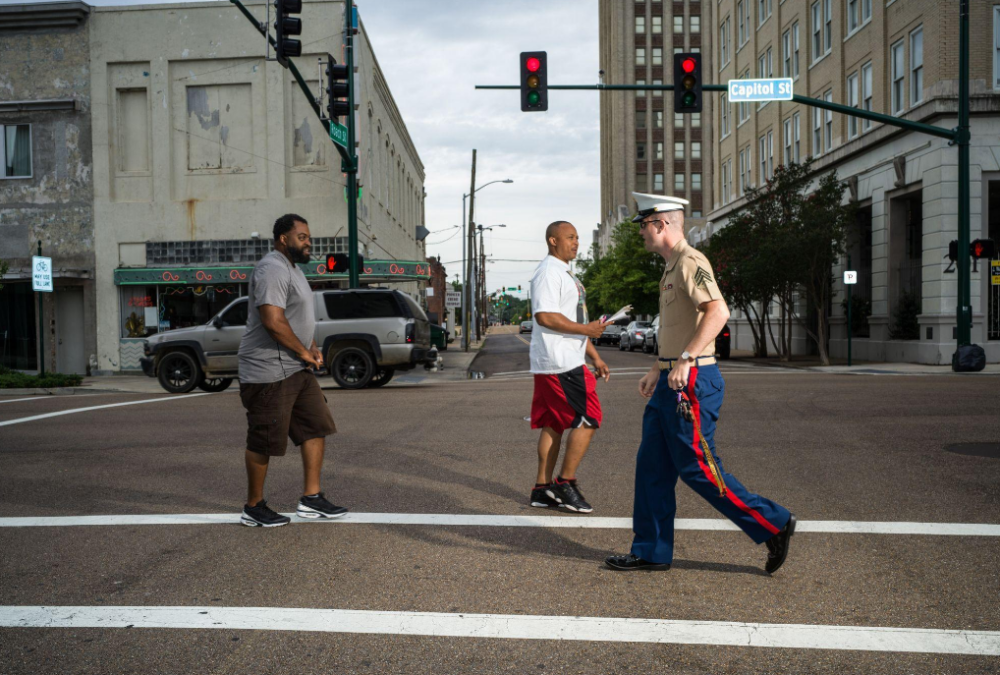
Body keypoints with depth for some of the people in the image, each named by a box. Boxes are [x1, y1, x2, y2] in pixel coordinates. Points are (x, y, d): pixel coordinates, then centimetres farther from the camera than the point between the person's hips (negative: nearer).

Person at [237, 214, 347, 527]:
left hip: (296, 369, 10)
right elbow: (273, 321, -26)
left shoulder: (291, 269, 18)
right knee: (264, 441, 0)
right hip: (269, 371, -10)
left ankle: (311, 498, 16)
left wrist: (313, 348, 11)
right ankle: (253, 507, 14)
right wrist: (304, 352, -15)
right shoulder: (272, 269, -16)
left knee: (316, 427, 9)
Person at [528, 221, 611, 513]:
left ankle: (542, 488, 15)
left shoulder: (566, 274, 22)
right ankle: (565, 483, 1)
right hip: (560, 363, -10)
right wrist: (586, 329, -16)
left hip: (568, 361, 10)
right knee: (587, 420, -8)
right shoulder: (548, 272, -11)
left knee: (554, 425, 11)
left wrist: (594, 357, 22)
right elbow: (545, 316, -22)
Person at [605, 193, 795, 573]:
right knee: (652, 467, 10)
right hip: (672, 383, 10)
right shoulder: (673, 267, 18)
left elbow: (718, 311, -28)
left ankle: (773, 524, 10)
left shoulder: (690, 262, -13)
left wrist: (684, 360, -31)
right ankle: (651, 552, 18)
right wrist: (657, 370, 25)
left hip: (692, 382, -10)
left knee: (697, 467, -4)